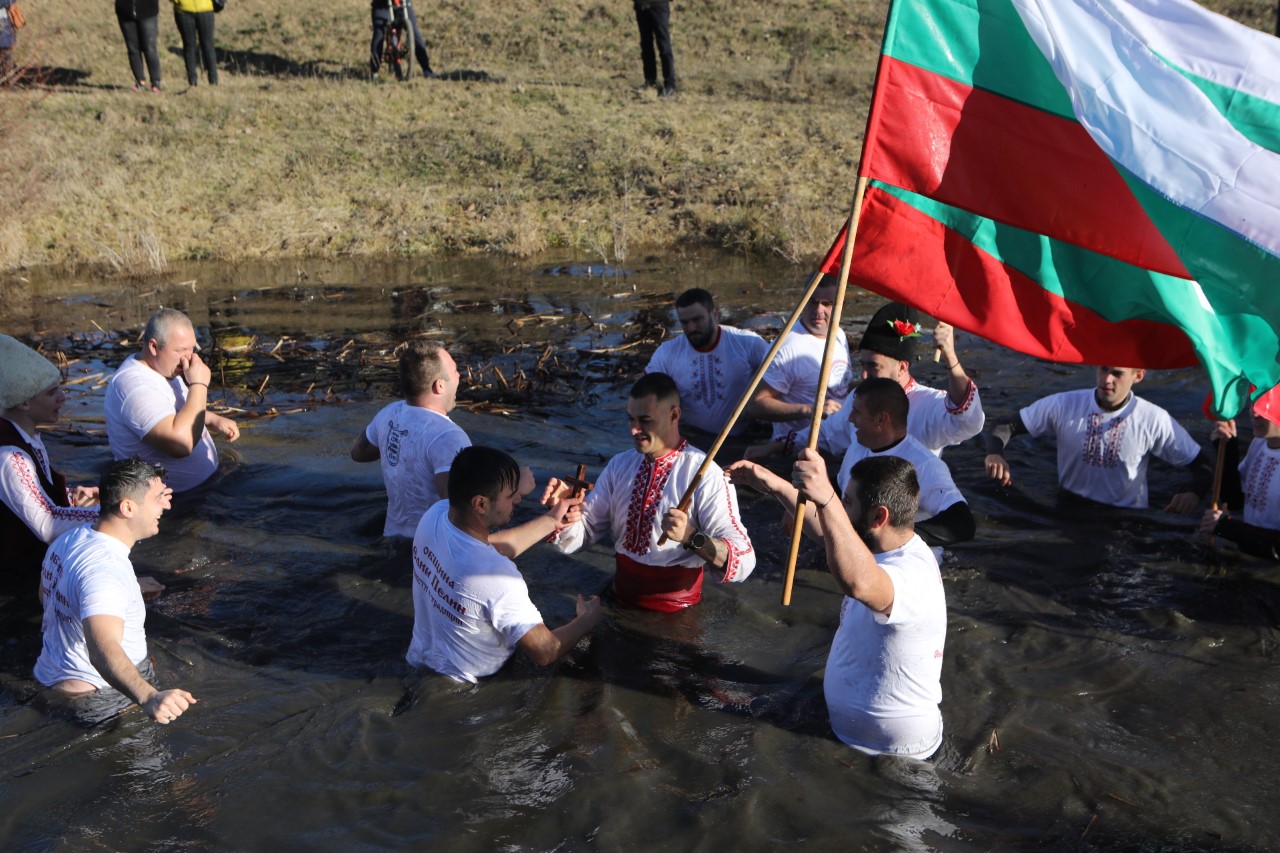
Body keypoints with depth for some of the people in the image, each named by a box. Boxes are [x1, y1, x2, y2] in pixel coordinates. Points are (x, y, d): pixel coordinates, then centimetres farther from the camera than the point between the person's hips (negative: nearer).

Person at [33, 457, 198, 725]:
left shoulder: (70, 539, -1)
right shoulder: (105, 569, -33)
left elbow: (45, 592, 21)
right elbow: (104, 649, -49)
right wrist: (149, 698, -64)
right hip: (103, 698, -10)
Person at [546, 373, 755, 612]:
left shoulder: (704, 474, -13)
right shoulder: (620, 465, 8)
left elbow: (745, 561, -19)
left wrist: (690, 537, -34)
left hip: (676, 613, -5)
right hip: (621, 600, 5)